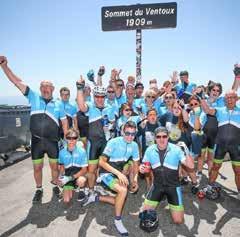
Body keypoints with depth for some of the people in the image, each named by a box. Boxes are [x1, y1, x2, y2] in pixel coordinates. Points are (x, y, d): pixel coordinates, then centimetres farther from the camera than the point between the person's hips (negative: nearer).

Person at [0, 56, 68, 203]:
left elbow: (65, 123, 8)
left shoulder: (58, 105, 5)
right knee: (37, 167, 11)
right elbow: (17, 82, -1)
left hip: (52, 141, 0)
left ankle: (55, 186, 35)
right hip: (36, 141, 0)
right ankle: (39, 190, 32)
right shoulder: (34, 97, 4)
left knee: (55, 165, 11)